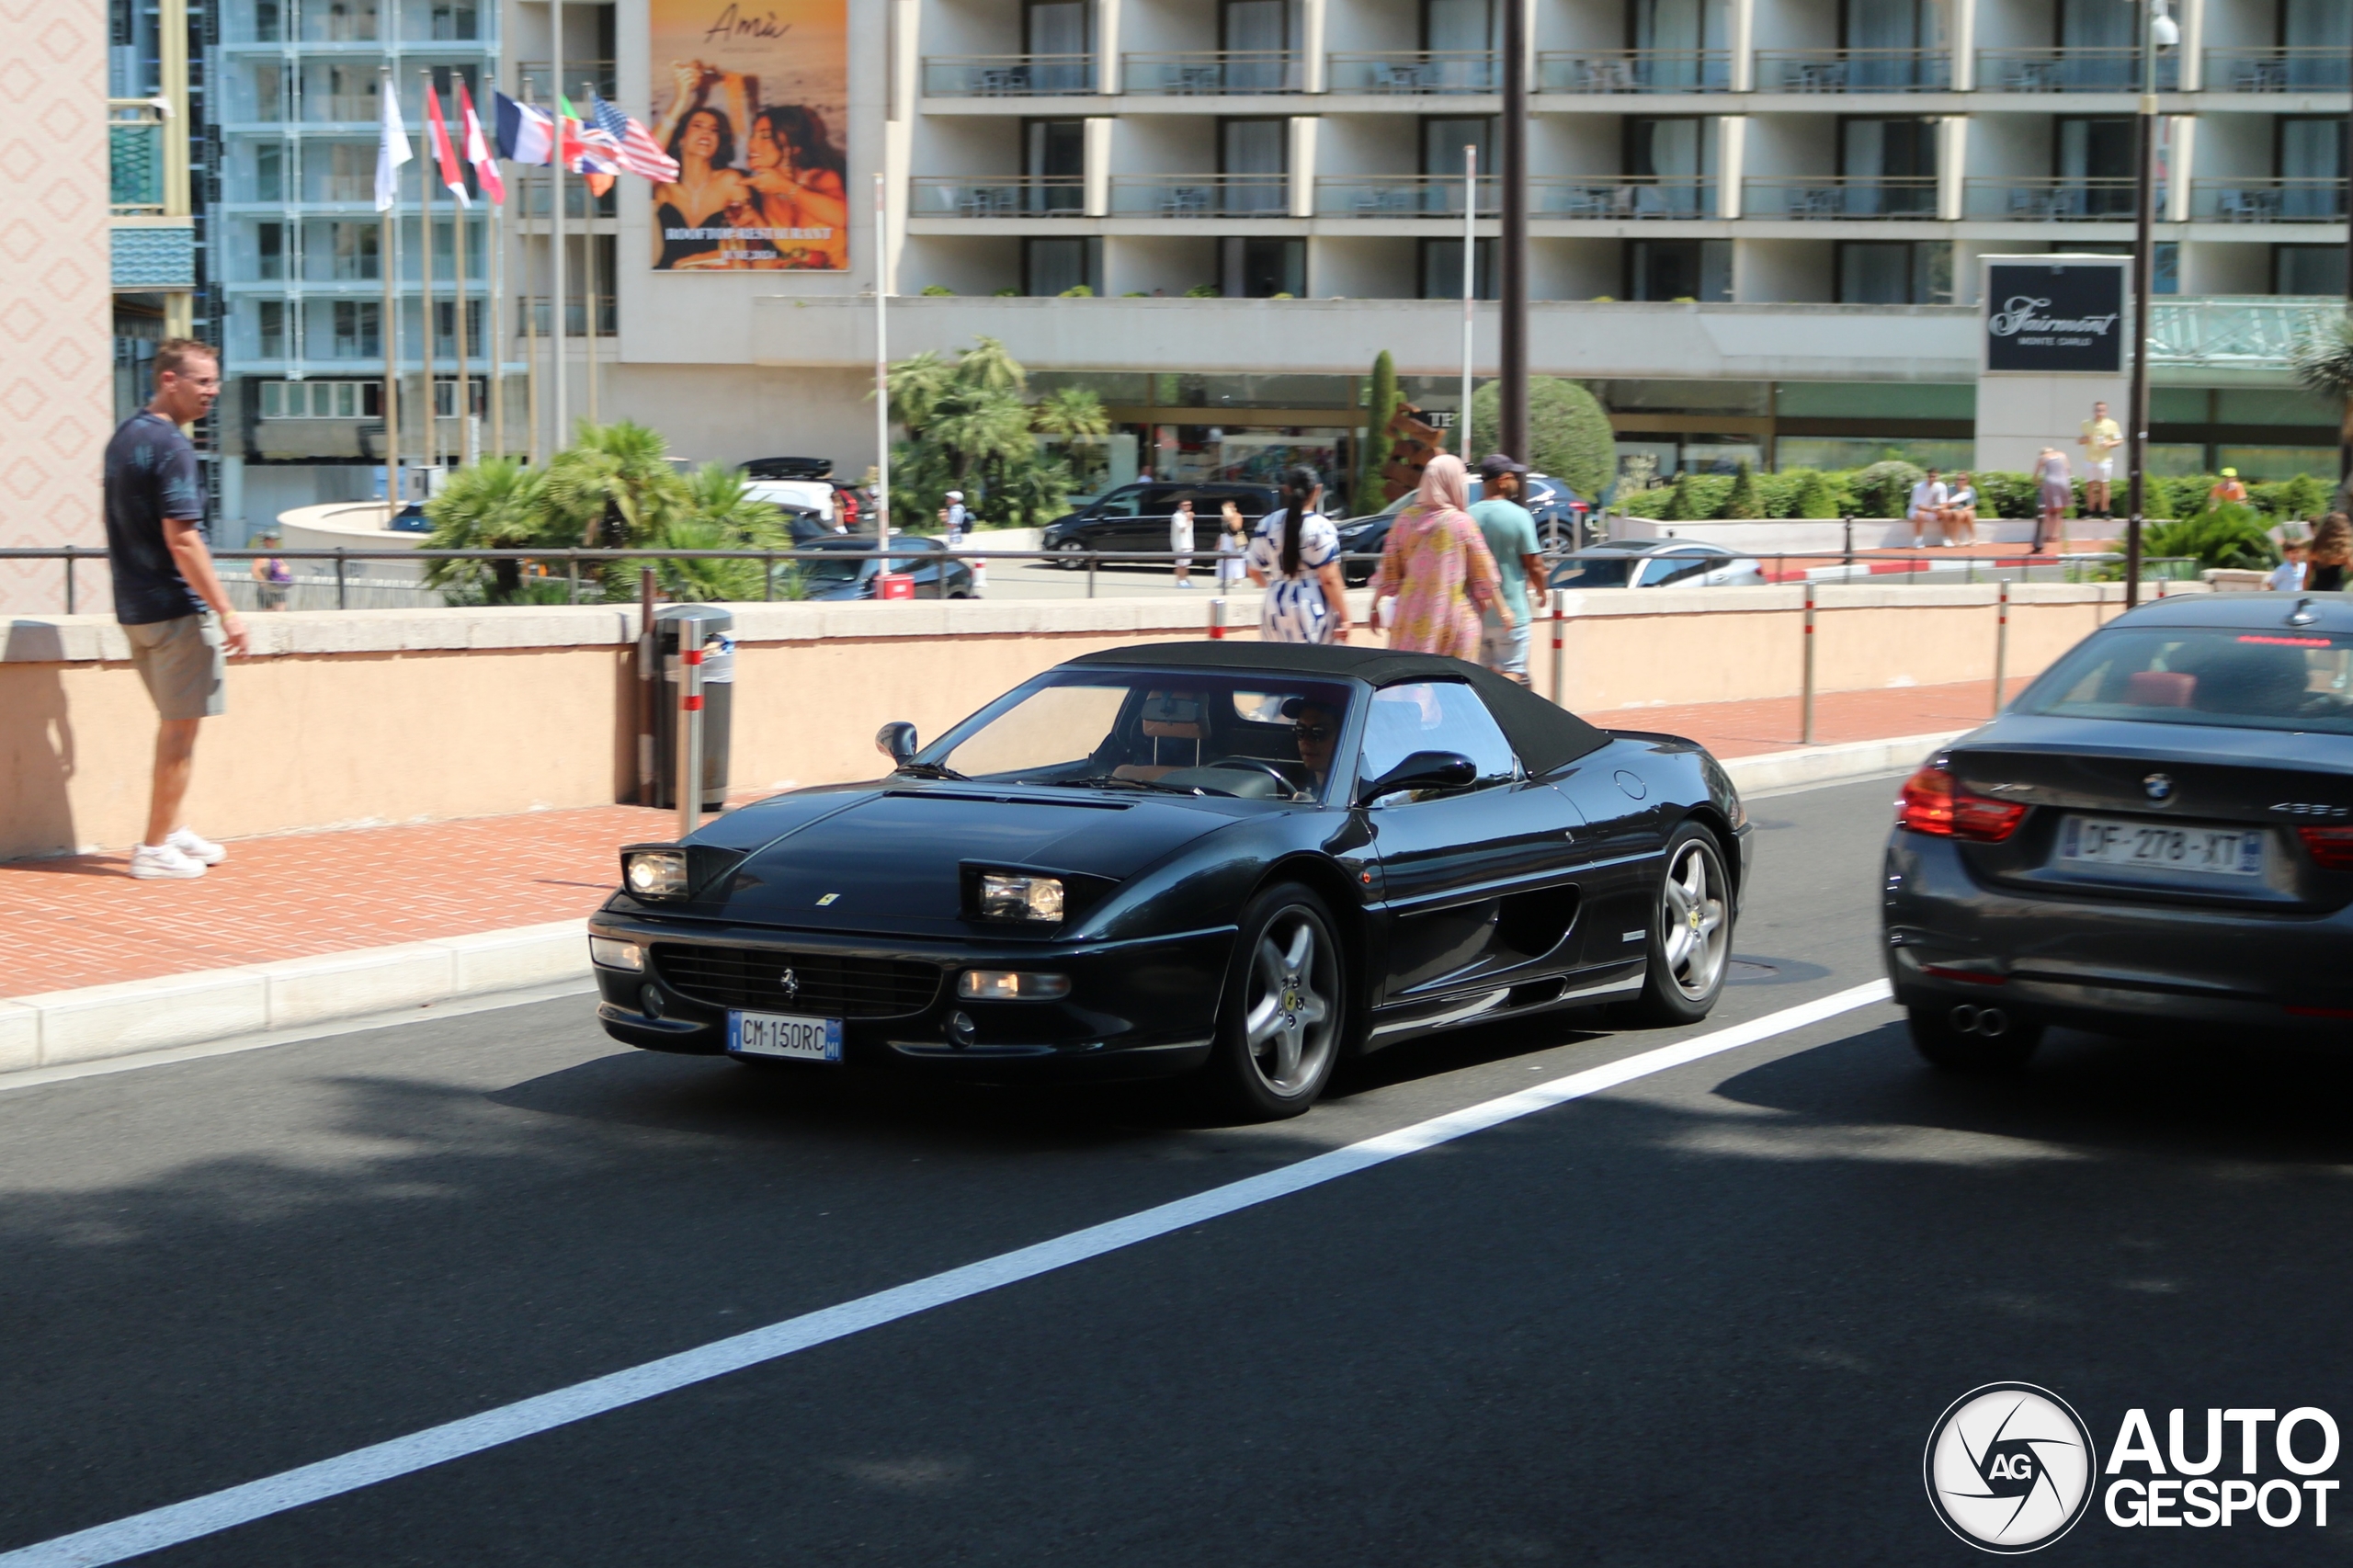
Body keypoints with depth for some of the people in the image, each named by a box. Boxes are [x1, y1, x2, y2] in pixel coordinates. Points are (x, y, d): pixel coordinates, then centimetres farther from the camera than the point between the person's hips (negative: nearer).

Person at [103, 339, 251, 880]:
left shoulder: (124, 438, 13)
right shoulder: (171, 447, -17)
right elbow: (181, 540, -23)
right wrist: (225, 610, -20)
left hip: (134, 607, 9)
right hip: (177, 609, -9)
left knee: (174, 722, 20)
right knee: (180, 727, -1)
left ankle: (172, 830, 28)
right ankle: (156, 849, 3)